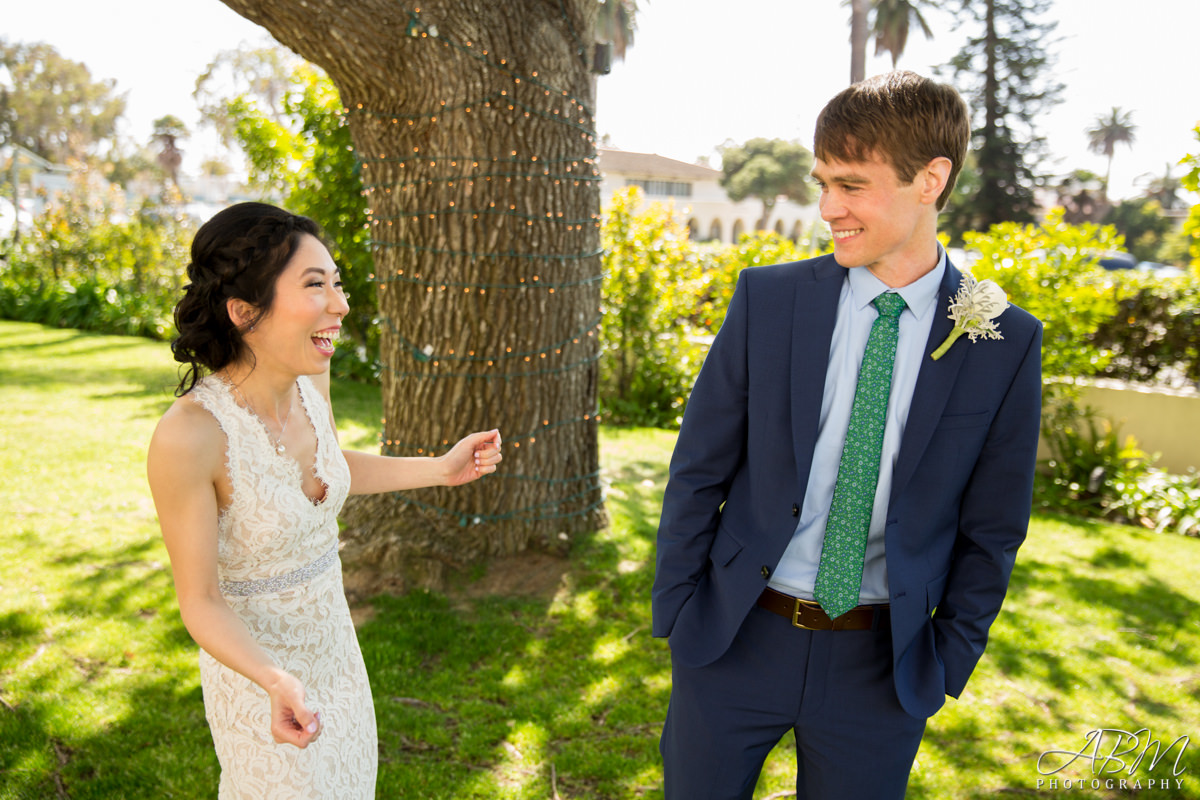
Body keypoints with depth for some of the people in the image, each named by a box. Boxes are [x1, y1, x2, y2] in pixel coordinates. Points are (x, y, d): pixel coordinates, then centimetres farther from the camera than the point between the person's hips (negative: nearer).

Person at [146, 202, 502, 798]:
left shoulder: (309, 377, -13)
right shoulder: (186, 434, -33)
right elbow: (199, 601, -23)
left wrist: (442, 470, 1)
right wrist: (278, 683, -39)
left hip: (330, 637, 7)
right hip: (255, 663, -6)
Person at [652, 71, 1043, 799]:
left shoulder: (1004, 343, -6)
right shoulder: (769, 298, -6)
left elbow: (991, 530, 2)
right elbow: (698, 470, -2)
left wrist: (948, 662, 1)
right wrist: (675, 610, -1)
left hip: (882, 664, 0)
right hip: (734, 638, 1)